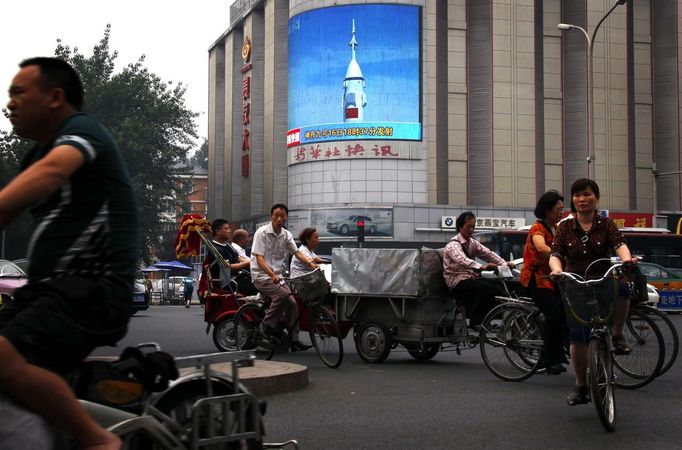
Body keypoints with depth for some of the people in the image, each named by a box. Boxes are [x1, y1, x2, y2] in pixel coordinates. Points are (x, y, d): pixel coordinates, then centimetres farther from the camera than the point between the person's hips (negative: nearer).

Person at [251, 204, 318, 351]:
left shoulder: (286, 235, 9)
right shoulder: (262, 233, -9)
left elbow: (297, 252, 2)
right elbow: (259, 259, -16)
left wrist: (310, 263, -18)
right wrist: (272, 275, -30)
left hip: (277, 276, 6)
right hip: (261, 275, -6)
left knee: (292, 302, -9)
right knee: (283, 294, -30)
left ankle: (294, 340, -4)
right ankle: (267, 326, -16)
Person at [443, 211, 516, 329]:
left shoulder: (473, 243, 15)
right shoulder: (453, 245, -13)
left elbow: (488, 253, 3)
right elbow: (463, 261, -32)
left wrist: (504, 264, -14)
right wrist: (483, 267, -48)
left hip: (471, 277, 8)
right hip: (458, 281, -8)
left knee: (498, 285, -15)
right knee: (485, 288, -31)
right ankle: (475, 322, -20)